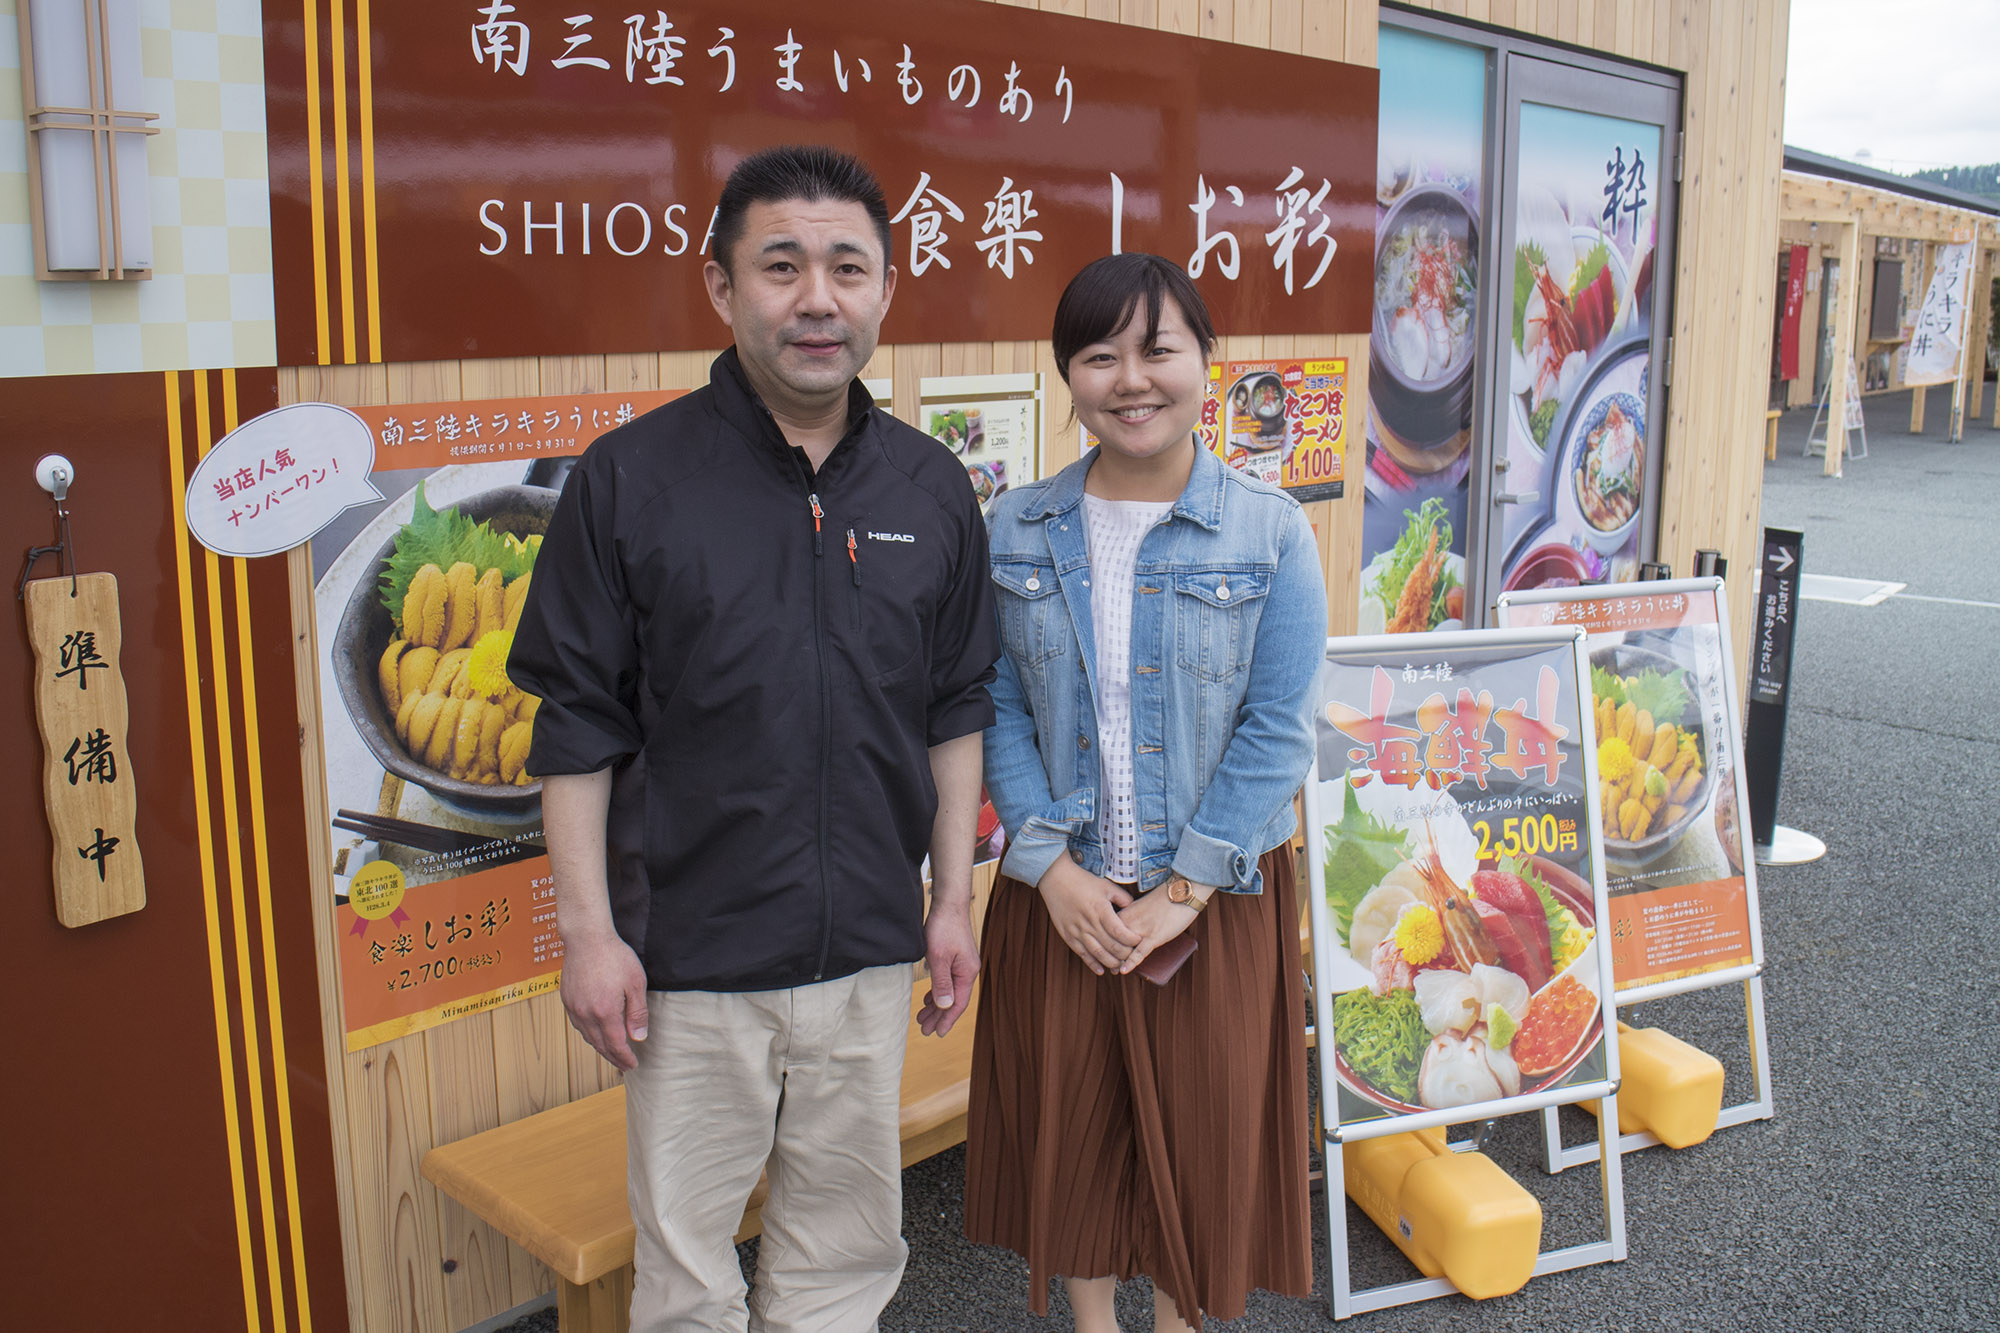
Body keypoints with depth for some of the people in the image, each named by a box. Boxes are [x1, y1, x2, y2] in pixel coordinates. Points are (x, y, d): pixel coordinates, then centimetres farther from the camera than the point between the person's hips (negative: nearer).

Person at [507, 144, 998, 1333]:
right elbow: (577, 726, -5)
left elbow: (958, 710, 9)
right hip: (694, 953, -3)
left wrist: (954, 898, 6)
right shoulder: (629, 480, -8)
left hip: (871, 949, 3)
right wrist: (587, 930, -7)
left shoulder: (933, 490, 2)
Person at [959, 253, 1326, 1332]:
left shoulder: (1269, 532, -6)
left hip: (1216, 895, -1)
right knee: (1067, 1125, 15)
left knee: (1202, 1133, 13)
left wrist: (1182, 892, -14)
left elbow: (1278, 728, -9)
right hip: (1057, 895, 2)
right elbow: (998, 711, -1)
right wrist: (1054, 870, -12)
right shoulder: (1016, 531, 0)